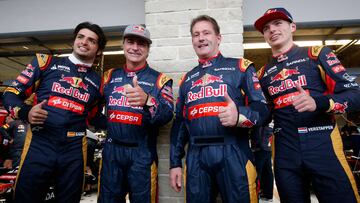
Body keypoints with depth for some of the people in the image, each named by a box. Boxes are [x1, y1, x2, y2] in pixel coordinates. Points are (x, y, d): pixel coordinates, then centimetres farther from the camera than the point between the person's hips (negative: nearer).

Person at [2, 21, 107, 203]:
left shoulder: (98, 81, 11)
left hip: (74, 150, 2)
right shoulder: (46, 62, 6)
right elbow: (11, 93, 5)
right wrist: (25, 112, -14)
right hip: (39, 144, -1)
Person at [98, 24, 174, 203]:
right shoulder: (110, 76, 10)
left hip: (142, 153, -3)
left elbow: (167, 116, -16)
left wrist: (147, 100, -32)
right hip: (111, 150, 4)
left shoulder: (159, 79, -2)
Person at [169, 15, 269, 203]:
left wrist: (240, 116, -24)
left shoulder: (240, 67, 5)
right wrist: (175, 163, 13)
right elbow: (179, 122, 16)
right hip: (196, 156, 4)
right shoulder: (187, 79, 17)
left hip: (233, 153, -3)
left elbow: (261, 107, -1)